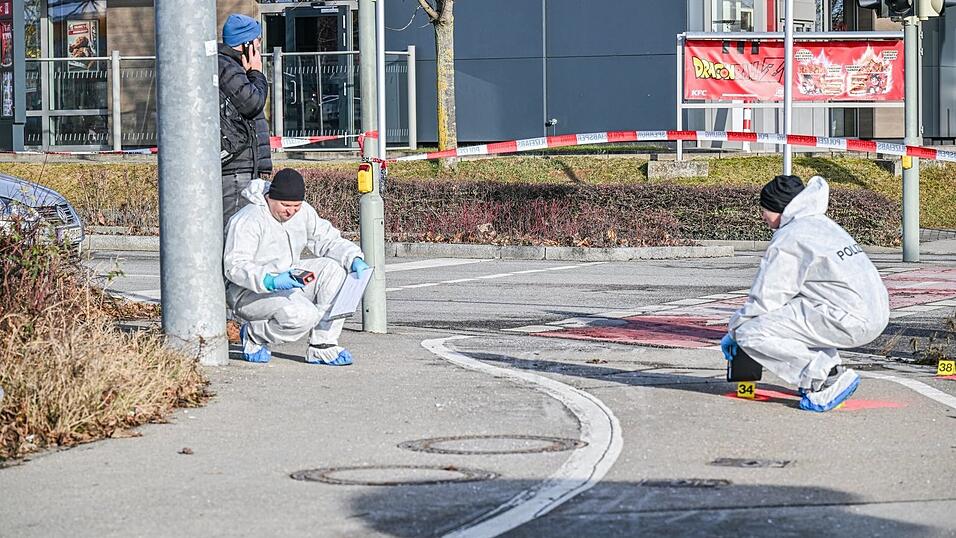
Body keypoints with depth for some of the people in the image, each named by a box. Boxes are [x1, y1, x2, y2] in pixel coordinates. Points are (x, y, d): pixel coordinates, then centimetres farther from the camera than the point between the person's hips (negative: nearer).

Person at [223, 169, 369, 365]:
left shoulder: (302, 212, 2)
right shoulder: (249, 220, -21)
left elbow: (328, 240, 7)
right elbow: (235, 266, -28)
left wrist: (355, 259, -13)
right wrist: (271, 282, -43)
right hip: (249, 293, -8)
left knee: (332, 269, -15)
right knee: (303, 315, -31)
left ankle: (322, 345, -12)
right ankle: (253, 336, -2)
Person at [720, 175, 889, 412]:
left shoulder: (787, 240, -7)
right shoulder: (821, 224, 20)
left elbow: (764, 301, -6)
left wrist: (733, 331, 10)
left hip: (850, 323, -9)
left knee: (751, 333, -10)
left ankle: (829, 380, -12)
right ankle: (830, 367, 17)